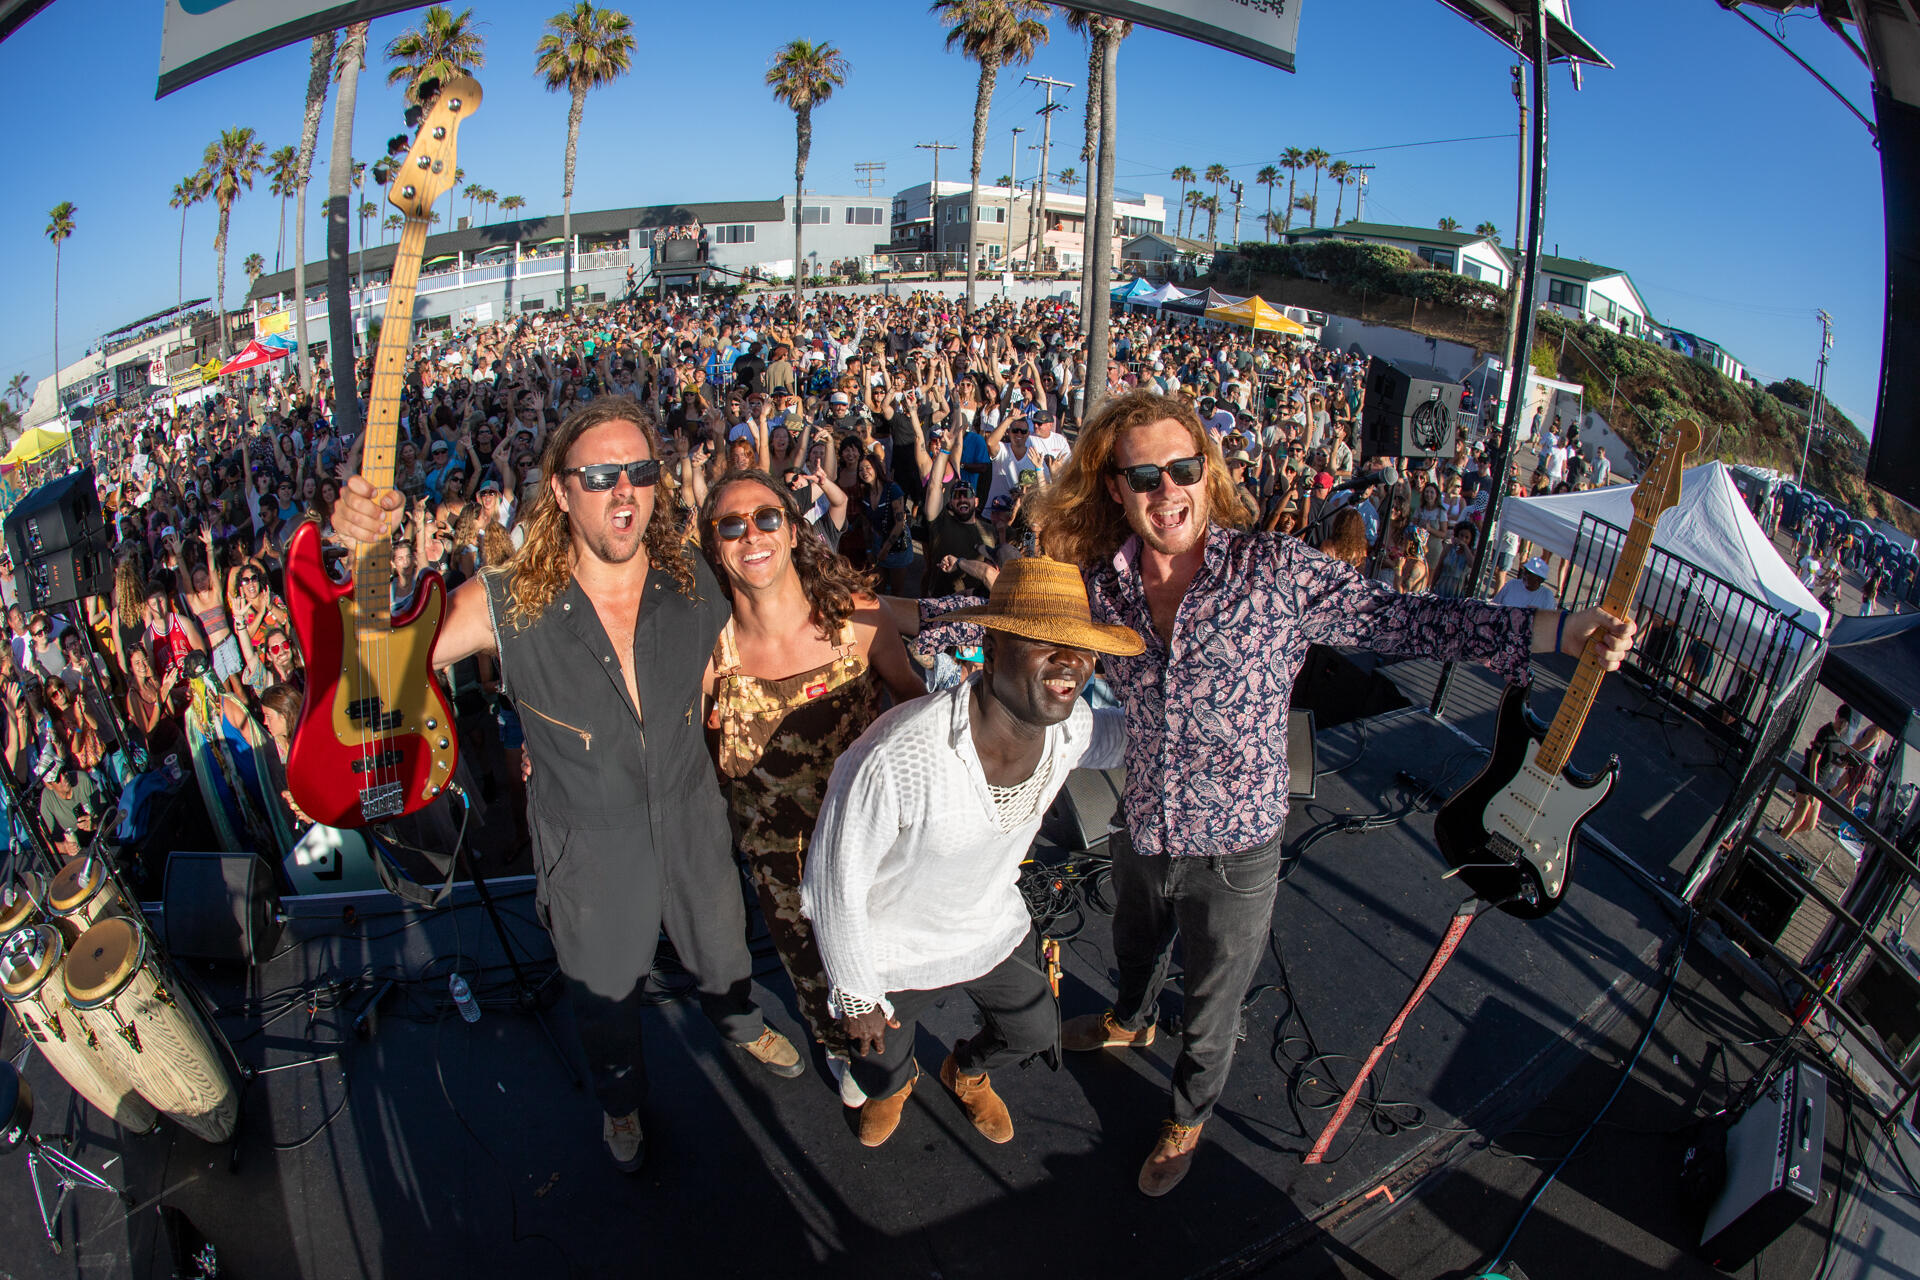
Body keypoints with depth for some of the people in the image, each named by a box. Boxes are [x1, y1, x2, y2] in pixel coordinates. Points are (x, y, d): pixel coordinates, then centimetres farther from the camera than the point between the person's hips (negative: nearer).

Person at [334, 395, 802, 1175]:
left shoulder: (691, 584, -17)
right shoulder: (506, 606, -25)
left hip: (692, 825, 2)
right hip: (590, 852, -2)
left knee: (722, 950, 29)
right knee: (605, 993, 25)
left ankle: (739, 1024, 66)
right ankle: (621, 1097, 59)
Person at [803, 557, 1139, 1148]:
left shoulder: (1072, 728, -23)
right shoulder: (897, 758, -41)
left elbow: (1132, 733, 4)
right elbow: (835, 882, -25)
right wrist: (857, 996, -12)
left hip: (992, 925, 5)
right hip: (892, 947, -4)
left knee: (1036, 1031, 24)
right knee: (881, 1069, 21)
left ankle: (967, 1072, 61)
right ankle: (895, 1084, 62)